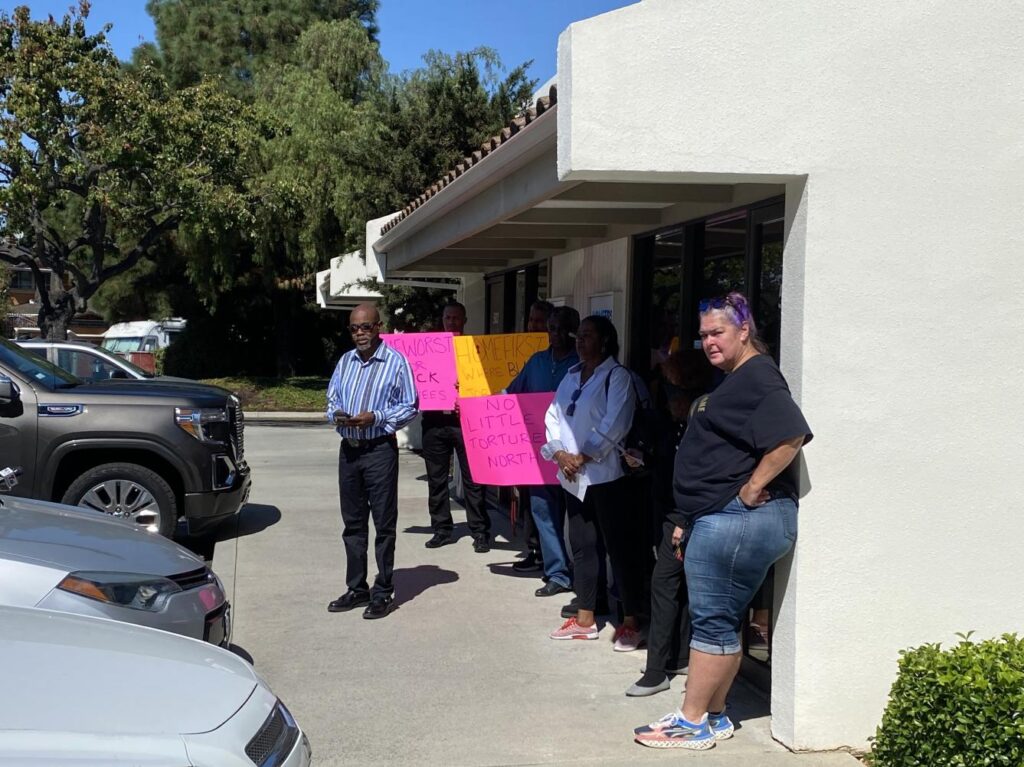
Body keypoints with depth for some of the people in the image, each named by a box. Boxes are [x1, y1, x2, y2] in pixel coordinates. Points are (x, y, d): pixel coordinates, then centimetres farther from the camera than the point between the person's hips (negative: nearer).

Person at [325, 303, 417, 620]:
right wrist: (335, 415, -4)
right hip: (348, 449, 6)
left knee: (384, 523, 0)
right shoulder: (345, 361, 11)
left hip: (379, 450, -6)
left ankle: (383, 593, 7)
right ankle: (356, 588, 21)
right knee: (353, 523, 11)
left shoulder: (396, 362, -5)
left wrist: (375, 418, -17)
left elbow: (410, 407, -5)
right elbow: (332, 398, 19)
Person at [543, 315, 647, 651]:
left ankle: (630, 622, 5)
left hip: (605, 474, -7)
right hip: (572, 475, 8)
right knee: (581, 545, 13)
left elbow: (614, 424, -16)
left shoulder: (617, 376, -7)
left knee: (619, 547, -3)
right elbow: (553, 415, 13)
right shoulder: (571, 376, 16)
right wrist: (559, 453, -3)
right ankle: (584, 618, 23)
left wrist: (583, 457, -14)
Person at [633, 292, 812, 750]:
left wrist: (752, 489, -20)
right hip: (717, 519, 11)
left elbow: (790, 437, -29)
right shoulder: (732, 382, 20)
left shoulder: (758, 377, -13)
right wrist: (691, 522, 23)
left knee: (712, 620, -4)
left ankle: (694, 723, 4)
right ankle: (713, 717, 23)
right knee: (718, 621, 14)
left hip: (738, 519, -11)